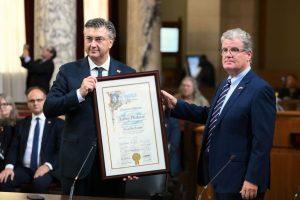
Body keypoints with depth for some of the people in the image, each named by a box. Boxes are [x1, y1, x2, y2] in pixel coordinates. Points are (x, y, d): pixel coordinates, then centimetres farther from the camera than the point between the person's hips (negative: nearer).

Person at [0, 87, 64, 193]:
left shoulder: (58, 123, 6)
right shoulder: (21, 124, 19)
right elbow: (14, 148, 11)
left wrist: (48, 165, -18)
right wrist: (9, 166, -10)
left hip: (45, 169, -3)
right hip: (24, 168, 3)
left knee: (40, 183, -37)